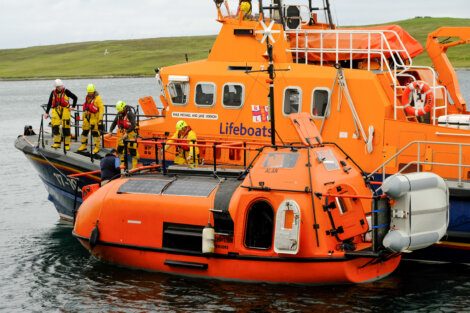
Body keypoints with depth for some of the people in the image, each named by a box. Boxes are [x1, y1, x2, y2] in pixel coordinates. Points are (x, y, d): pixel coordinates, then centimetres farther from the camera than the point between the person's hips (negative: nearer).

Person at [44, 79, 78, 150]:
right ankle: (57, 143, 1)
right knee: (55, 127, -7)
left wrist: (73, 106, 3)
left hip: (65, 111, -3)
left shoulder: (66, 92, -2)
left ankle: (67, 144, 7)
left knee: (66, 128, 0)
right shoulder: (53, 93, 8)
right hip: (56, 111, 3)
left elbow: (75, 97, 5)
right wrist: (47, 112, 13)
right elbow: (49, 103, 14)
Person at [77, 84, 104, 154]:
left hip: (94, 117, -7)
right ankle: (83, 145, 22)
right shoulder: (87, 97, 12)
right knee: (85, 131, 11)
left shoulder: (97, 98, -11)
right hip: (87, 117, 7)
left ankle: (97, 147, -2)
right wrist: (83, 116, 23)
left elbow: (101, 108, -14)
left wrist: (100, 119, -18)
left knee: (95, 132, -8)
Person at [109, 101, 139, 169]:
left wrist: (127, 133, -32)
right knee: (120, 149, 6)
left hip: (131, 133, -7)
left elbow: (133, 125, -25)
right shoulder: (119, 114, 5)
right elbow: (114, 123, 9)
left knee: (132, 150, -7)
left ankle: (135, 165, -2)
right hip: (123, 134, 7)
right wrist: (110, 131, -4)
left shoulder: (130, 114, -17)